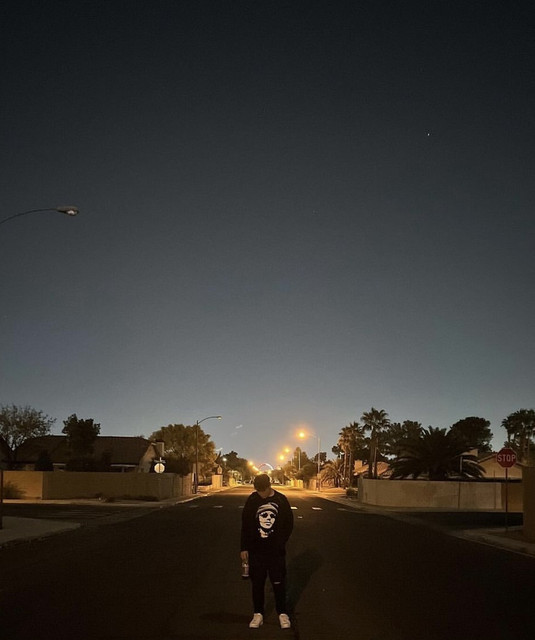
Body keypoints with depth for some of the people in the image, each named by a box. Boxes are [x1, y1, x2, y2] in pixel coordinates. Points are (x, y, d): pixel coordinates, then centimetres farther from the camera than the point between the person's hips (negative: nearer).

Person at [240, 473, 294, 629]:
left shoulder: (281, 500, -4)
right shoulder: (252, 500, -2)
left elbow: (289, 523, 4)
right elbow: (245, 525, 3)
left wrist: (281, 542, -3)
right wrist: (244, 548, 1)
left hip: (276, 551, -1)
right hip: (256, 550, 1)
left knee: (279, 583, 5)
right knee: (257, 583, 8)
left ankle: (282, 614, 19)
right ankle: (258, 614, 21)